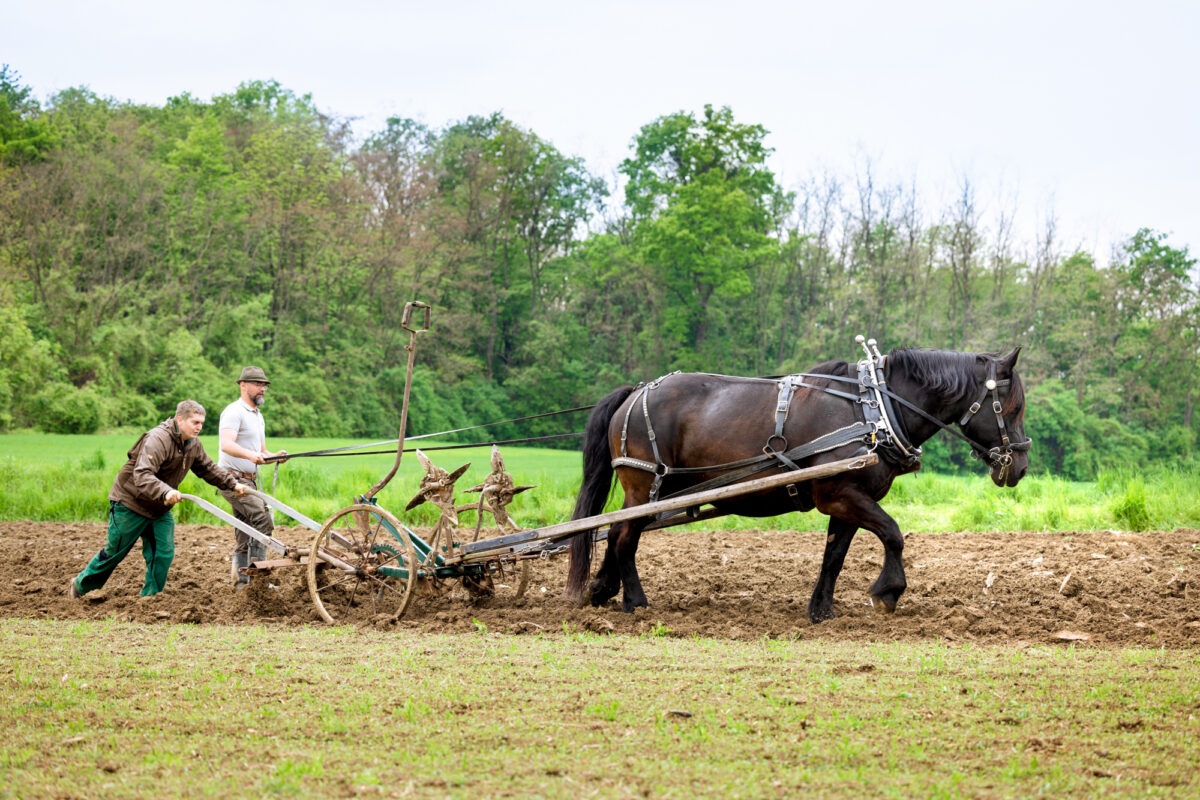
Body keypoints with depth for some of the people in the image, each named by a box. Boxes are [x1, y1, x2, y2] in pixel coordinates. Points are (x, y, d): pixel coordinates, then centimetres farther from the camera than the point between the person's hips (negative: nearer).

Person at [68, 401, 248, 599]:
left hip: (160, 508, 7)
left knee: (164, 553, -3)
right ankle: (80, 584, 25)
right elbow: (142, 476, -40)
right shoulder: (157, 440, -29)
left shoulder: (193, 445, 0)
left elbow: (209, 469, 15)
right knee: (114, 552, 5)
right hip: (130, 503, -7)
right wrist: (166, 492, -54)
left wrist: (232, 484, 4)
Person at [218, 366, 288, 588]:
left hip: (248, 481, 10)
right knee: (263, 520, -21)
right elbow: (226, 444, -26)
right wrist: (250, 454, -42)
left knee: (244, 536, 10)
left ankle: (241, 582, 14)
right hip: (233, 478, -10)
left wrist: (275, 456, -1)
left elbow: (261, 452, 21)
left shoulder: (257, 416, 21)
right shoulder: (234, 411, -10)